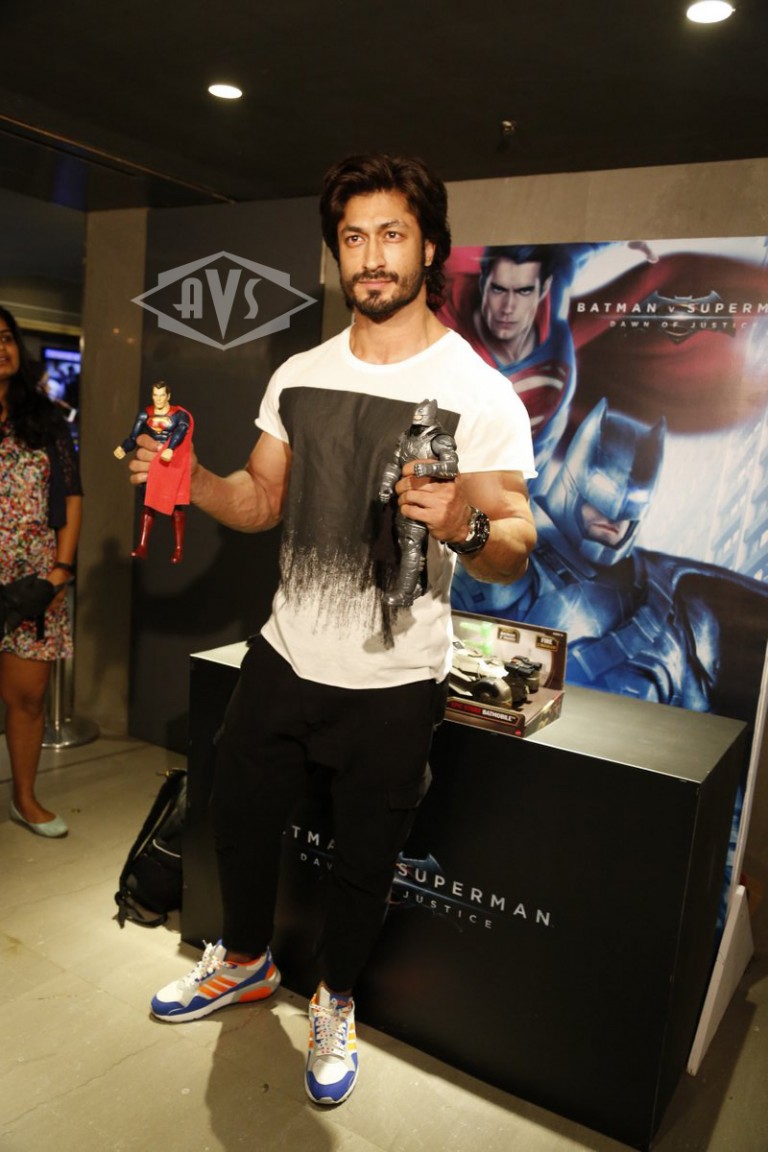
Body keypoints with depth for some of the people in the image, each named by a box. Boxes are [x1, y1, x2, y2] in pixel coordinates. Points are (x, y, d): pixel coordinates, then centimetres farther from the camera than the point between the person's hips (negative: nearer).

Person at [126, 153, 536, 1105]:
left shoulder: (480, 393, -12)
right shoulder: (298, 376, 4)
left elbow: (514, 554, -13)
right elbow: (262, 502, 10)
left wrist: (468, 525, -35)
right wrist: (187, 477, -9)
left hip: (393, 682, -4)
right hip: (284, 657, 5)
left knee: (363, 864, 14)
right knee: (238, 815, 20)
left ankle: (333, 1001, 46)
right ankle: (245, 961, 51)